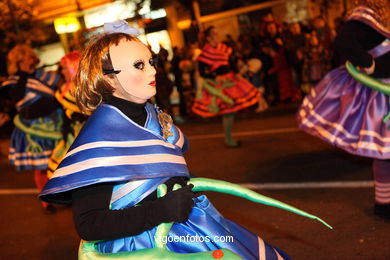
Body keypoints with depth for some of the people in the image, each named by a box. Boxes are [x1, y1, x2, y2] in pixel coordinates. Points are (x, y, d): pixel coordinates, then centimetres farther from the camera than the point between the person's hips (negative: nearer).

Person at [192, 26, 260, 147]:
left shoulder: (223, 48, 7)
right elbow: (202, 73, -12)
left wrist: (236, 74, -2)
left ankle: (229, 137, 21)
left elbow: (230, 63, 14)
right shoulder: (204, 54, -12)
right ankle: (228, 140, 6)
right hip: (218, 85, -7)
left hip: (230, 80, 7)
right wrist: (216, 77, -23)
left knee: (231, 110, 8)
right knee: (228, 111, -7)